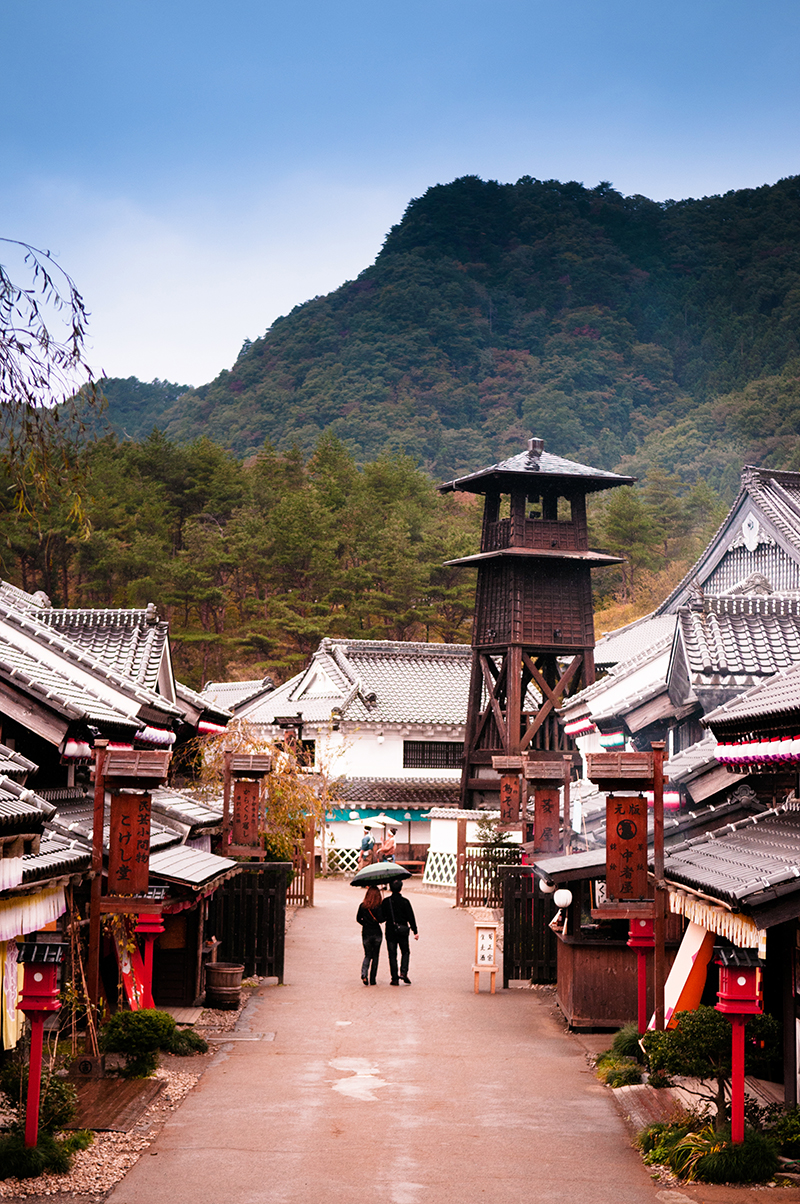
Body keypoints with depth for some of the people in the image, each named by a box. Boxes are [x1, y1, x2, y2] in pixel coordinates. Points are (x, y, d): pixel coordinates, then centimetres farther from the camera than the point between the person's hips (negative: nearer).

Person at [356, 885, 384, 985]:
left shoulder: (362, 906, -3)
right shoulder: (378, 907, -11)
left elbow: (358, 918, 5)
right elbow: (381, 920, -17)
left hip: (366, 933, 2)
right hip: (377, 933, -2)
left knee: (367, 955, 15)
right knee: (375, 956, 11)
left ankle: (364, 974, -11)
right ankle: (372, 980, 12)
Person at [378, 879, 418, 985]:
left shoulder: (386, 901, -4)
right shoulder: (405, 901, -5)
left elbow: (380, 917, -4)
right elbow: (411, 917, -5)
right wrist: (415, 932, -1)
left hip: (390, 931, 0)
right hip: (403, 932, 0)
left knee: (392, 955, 6)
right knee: (405, 952, 15)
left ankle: (395, 979, 4)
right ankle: (403, 972, -4)